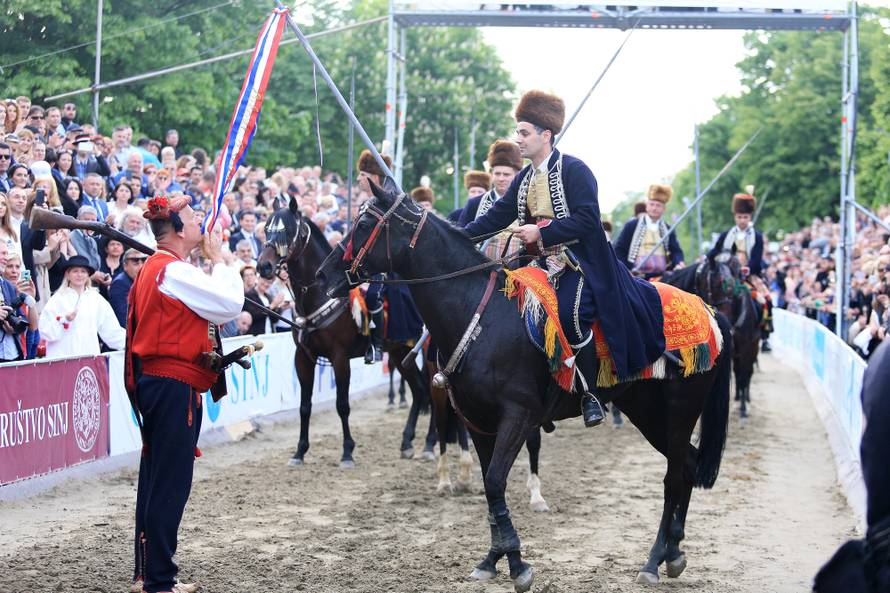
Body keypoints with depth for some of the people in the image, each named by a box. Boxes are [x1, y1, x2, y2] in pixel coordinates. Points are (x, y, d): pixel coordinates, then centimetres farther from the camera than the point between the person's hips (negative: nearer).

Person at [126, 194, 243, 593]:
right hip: (174, 385, -10)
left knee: (156, 480, 15)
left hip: (153, 381, 10)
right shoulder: (173, 271, -16)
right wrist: (218, 258, -7)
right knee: (171, 485, -6)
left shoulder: (153, 269, 15)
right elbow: (231, 304, -18)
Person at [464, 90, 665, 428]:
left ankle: (591, 394, -17)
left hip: (583, 263, -8)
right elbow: (498, 216, 11)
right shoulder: (524, 180, 13)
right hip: (547, 265, 8)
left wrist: (541, 233, -23)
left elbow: (586, 220, -19)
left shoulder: (574, 170, -10)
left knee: (569, 314, -30)